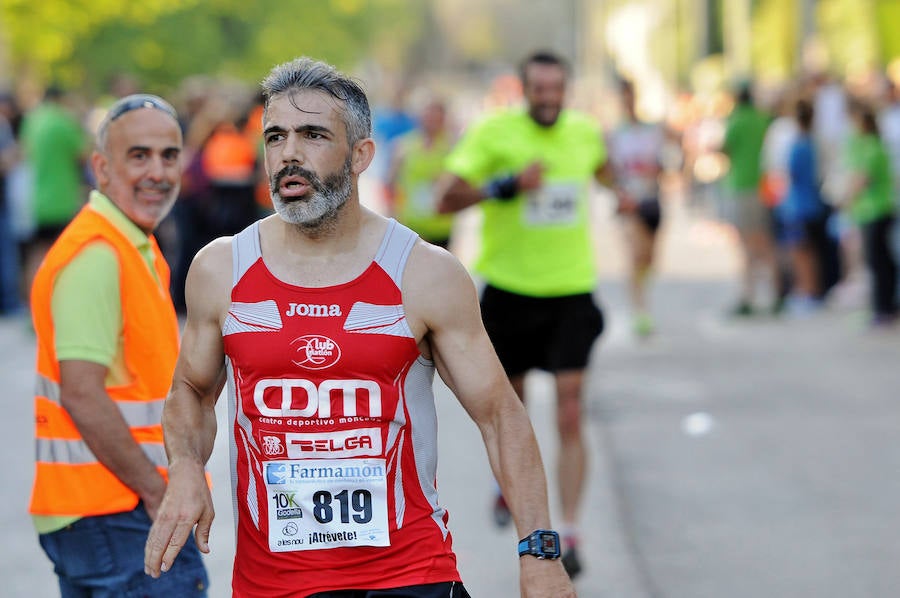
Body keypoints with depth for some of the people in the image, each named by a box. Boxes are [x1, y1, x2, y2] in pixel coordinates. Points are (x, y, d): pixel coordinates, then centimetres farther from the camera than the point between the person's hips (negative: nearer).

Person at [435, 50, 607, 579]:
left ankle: (569, 535, -9)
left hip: (572, 292, 1)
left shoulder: (586, 132, 3)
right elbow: (446, 198, -18)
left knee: (570, 413, -10)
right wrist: (506, 185, -27)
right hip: (509, 290, -1)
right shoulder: (494, 131, -10)